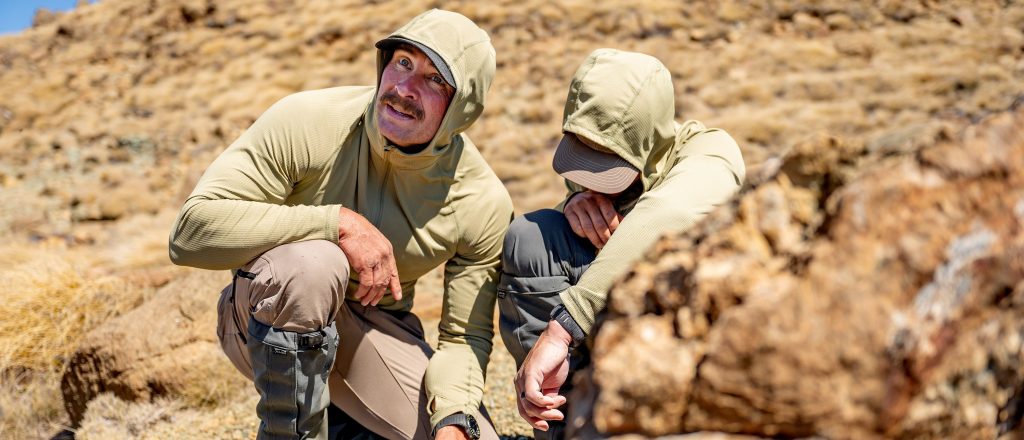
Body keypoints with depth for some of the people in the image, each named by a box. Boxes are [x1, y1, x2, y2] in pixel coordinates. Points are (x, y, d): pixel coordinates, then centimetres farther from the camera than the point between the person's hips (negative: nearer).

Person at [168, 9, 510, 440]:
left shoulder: (484, 204, -15)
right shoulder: (306, 121, -23)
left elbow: (464, 338, -8)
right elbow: (190, 231, -29)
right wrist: (340, 222, -36)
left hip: (377, 331, 3)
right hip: (266, 323, -3)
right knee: (312, 261, -37)